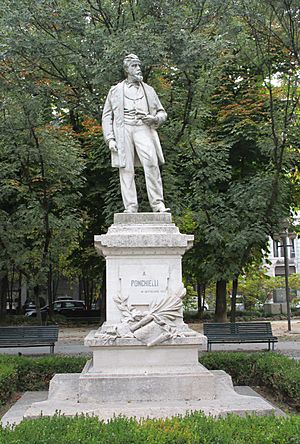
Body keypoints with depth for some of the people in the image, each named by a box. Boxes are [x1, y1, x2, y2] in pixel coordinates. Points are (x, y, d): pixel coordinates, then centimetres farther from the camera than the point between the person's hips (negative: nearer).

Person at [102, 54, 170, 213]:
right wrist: (109, 139, -1)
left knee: (151, 163, -21)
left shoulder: (148, 90, 23)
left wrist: (154, 118, 0)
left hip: (143, 128, 0)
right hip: (123, 130, 0)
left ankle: (158, 203, -21)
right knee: (126, 170, -7)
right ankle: (130, 208, -8)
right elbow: (106, 116, 13)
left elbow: (162, 112, 24)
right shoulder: (115, 90, 18)